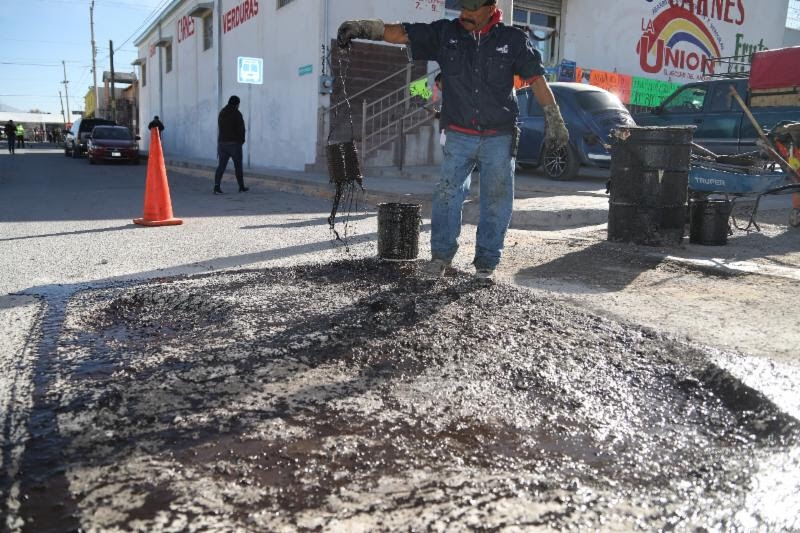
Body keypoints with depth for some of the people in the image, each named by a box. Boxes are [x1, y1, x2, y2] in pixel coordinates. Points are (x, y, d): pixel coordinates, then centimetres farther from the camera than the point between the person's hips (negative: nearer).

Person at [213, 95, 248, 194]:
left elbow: (220, 128, 14)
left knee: (221, 166, 2)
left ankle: (217, 186, -11)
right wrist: (241, 140, 4)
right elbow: (241, 129, -12)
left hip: (222, 142, 5)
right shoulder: (237, 114, -10)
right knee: (238, 166, 8)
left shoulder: (222, 113, 10)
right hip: (234, 143, -5)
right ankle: (241, 187, 19)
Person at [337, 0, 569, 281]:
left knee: (497, 201, 2)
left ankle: (486, 262, 14)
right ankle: (441, 253, 8)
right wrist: (365, 27, -16)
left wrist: (554, 119, -2)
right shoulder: (445, 33, 2)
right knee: (447, 193, -7)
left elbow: (536, 78, 2)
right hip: (459, 136, 0)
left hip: (499, 138, 0)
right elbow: (401, 33, -3)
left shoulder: (513, 40, 1)